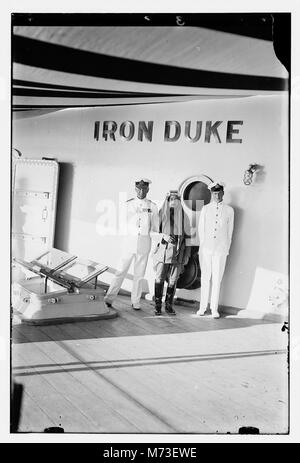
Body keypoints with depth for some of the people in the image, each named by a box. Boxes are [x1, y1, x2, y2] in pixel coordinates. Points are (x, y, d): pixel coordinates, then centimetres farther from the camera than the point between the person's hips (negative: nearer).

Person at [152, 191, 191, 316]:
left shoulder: (182, 215, 7)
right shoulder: (161, 213, 3)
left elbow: (186, 235, 10)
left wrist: (186, 254, 5)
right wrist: (163, 236, -14)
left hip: (177, 250, 2)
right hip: (163, 248, -1)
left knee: (173, 279, 3)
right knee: (159, 278, -4)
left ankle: (169, 305, 13)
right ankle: (158, 305, 6)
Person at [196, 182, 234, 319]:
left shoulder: (229, 210, 6)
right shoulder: (205, 209, 7)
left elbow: (229, 231, 9)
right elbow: (201, 229, 11)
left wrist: (226, 249, 9)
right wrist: (203, 245, 8)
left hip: (221, 250, -1)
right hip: (206, 249, 1)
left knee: (217, 279, 1)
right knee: (205, 278, 4)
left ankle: (214, 308, 8)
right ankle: (202, 307, 13)